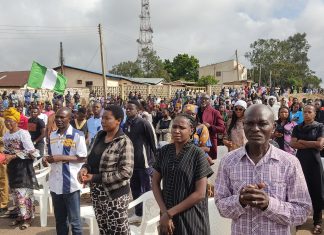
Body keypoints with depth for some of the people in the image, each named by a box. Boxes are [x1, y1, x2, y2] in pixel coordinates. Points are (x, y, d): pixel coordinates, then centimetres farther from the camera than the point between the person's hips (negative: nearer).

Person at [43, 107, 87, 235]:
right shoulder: (52, 135, 10)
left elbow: (82, 158, -12)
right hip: (55, 184, 6)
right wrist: (46, 159, -2)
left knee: (74, 220, 5)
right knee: (59, 219, 19)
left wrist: (61, 158, -18)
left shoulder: (77, 135, -10)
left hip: (71, 184, -6)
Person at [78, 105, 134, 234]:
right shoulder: (99, 136, 5)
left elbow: (126, 172, -22)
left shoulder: (124, 142, -16)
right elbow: (91, 159, 14)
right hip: (96, 192, 7)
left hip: (114, 194, -7)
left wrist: (96, 178, -21)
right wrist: (85, 168, -9)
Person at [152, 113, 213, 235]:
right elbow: (155, 183, 2)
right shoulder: (164, 151, -2)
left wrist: (170, 213, -14)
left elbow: (200, 193, -14)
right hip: (166, 215, 3)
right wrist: (164, 212, -9)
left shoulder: (197, 154, -13)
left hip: (191, 217, -3)